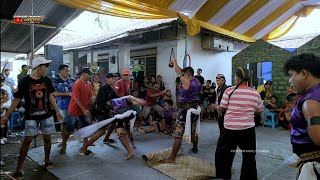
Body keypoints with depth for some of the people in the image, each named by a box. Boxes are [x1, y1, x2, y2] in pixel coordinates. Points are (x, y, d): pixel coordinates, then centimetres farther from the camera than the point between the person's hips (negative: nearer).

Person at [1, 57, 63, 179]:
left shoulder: (47, 80, 0)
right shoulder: (24, 81, -10)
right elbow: (17, 99, -4)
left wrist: (58, 112, 8)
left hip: (47, 115, 3)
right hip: (31, 116, -3)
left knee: (47, 138, 8)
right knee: (27, 140, -4)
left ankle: (47, 161, 28)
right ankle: (19, 170, 7)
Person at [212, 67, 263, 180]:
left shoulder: (229, 91, -10)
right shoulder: (255, 94, -1)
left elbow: (222, 109, -5)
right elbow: (259, 111, 9)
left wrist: (216, 107, 15)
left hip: (230, 128, -2)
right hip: (248, 129, 3)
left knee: (223, 154, 14)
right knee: (249, 157, 16)